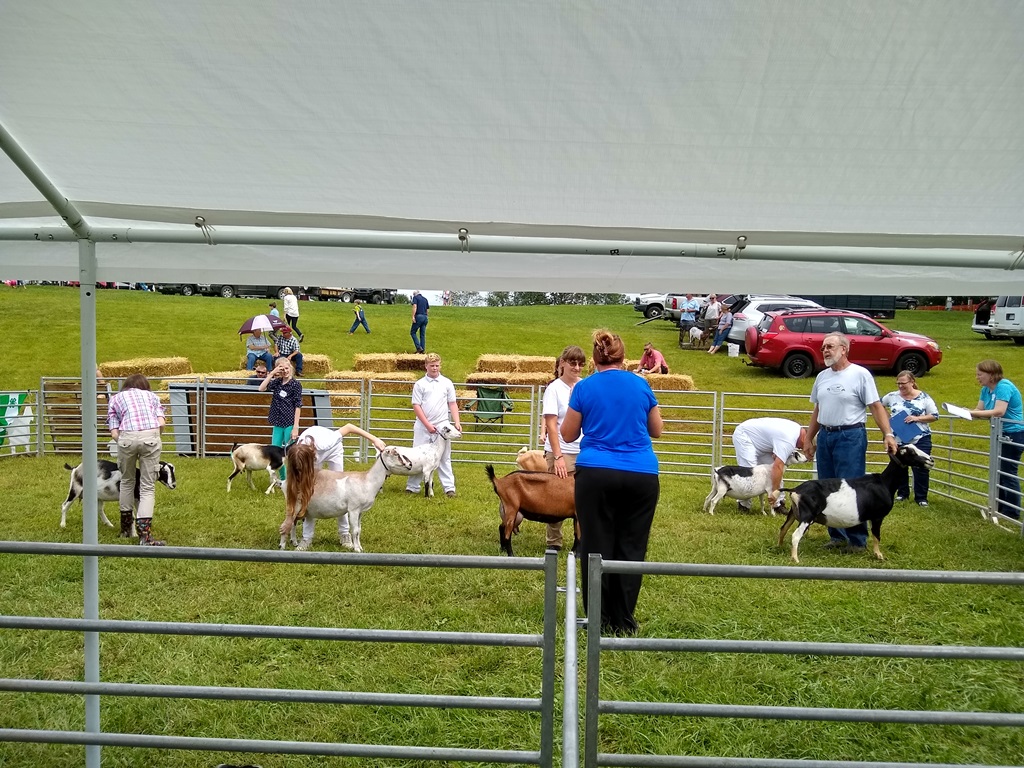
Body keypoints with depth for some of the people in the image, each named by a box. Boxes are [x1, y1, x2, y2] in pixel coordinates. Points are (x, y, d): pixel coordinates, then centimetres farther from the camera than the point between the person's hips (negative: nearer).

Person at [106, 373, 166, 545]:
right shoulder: (151, 395, 27)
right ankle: (145, 533, -6)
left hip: (127, 437, 0)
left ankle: (126, 528, 33)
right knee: (148, 487, 6)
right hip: (151, 435, 0)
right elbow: (162, 422, 9)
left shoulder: (116, 398, 25)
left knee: (127, 481, 23)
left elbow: (114, 433, 12)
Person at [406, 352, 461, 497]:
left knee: (444, 458, 5)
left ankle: (449, 488, 6)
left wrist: (456, 422, -3)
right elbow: (416, 406, -2)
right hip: (423, 427, -1)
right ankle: (412, 487, 11)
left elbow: (452, 404, 8)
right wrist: (428, 425, -9)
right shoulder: (420, 384, 2)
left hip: (442, 426, 1)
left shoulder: (447, 383, 6)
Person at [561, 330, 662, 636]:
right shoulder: (641, 385, 5)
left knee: (597, 547, 6)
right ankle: (624, 622, 11)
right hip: (642, 476, 2)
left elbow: (568, 435, 8)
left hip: (596, 475, -1)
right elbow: (656, 430, 17)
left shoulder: (584, 388, 0)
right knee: (631, 549, 7)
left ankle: (600, 620, 9)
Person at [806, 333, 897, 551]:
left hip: (851, 437, -7)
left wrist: (888, 434, -18)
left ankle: (858, 539, 4)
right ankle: (837, 536, 20)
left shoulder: (860, 374, -6)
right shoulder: (822, 377, 12)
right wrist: (809, 439, 19)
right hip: (825, 436, 7)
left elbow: (876, 406, -8)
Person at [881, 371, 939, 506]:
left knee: (921, 468, -1)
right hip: (898, 440, 3)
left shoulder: (923, 398, -4)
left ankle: (921, 497, 9)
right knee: (899, 467, 12)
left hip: (920, 439, -2)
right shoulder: (892, 396, 3)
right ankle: (902, 493, 28)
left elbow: (935, 416, -4)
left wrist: (917, 418, -15)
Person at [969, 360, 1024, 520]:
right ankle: (999, 506, 26)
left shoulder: (1003, 386, -20)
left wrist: (972, 413, -28)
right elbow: (979, 410, 4)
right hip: (1002, 434, 10)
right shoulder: (986, 389, 8)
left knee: (1008, 473, -6)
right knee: (999, 471, 16)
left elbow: (999, 412, -29)